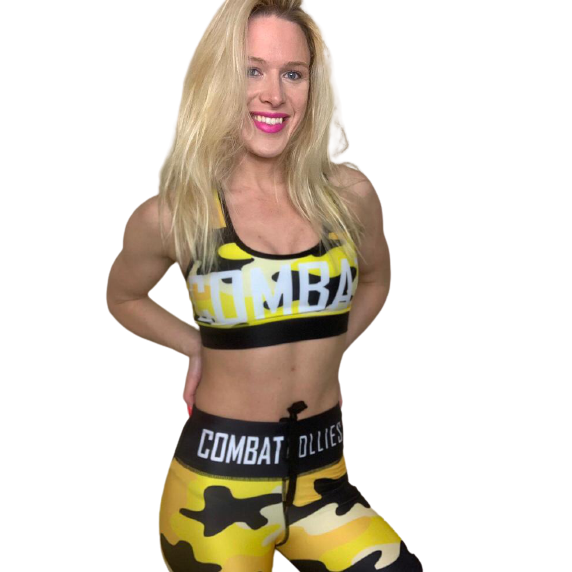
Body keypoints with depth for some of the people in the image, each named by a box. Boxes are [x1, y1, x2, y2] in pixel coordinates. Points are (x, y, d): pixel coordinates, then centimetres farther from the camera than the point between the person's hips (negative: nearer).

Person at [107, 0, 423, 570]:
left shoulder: (349, 196, -3)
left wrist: (322, 352, 9)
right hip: (219, 484, -2)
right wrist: (200, 347, 4)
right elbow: (124, 297, 12)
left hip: (321, 474, 3)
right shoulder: (172, 216, -9)